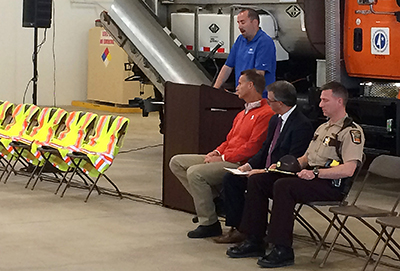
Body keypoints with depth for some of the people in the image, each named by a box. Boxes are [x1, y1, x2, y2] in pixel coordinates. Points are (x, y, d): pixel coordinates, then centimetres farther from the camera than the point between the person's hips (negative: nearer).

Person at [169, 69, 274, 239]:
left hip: (239, 164, -10)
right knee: (176, 162, 2)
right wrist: (217, 152, 4)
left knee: (195, 173, -29)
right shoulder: (242, 114, 23)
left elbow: (252, 148, -18)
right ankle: (207, 203, -5)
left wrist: (222, 158, -17)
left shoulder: (266, 113, -11)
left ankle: (210, 223, -18)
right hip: (225, 159, 10)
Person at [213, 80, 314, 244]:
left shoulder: (302, 125, -17)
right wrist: (249, 165, 1)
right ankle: (236, 228, -3)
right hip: (267, 171, 9)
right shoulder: (275, 120, 13)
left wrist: (265, 171, -24)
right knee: (230, 178, -4)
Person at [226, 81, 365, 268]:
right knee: (256, 180, -4)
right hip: (310, 177, 9)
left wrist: (316, 173, -24)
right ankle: (254, 241, -5)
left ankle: (282, 250, -31)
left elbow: (348, 170, -20)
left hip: (331, 185, -9)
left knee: (283, 186, -33)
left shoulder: (352, 131, -7)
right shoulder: (323, 128, 25)